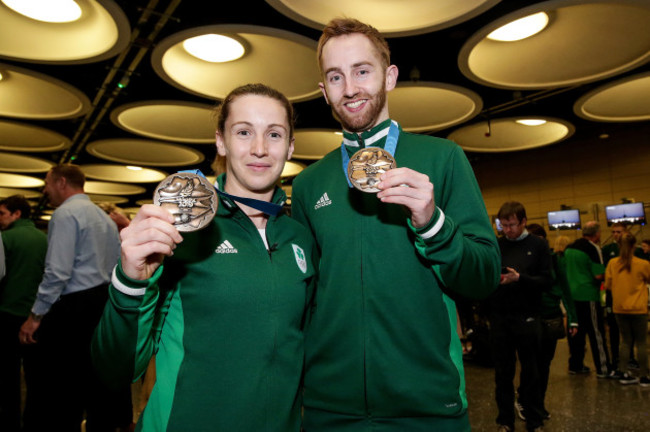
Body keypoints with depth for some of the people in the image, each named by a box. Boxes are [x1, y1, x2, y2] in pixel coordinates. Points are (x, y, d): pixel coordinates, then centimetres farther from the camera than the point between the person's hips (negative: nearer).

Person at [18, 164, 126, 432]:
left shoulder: (66, 213, -8)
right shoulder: (105, 218, 18)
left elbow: (57, 271, -17)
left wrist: (36, 315, -11)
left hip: (73, 308, -9)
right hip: (104, 305, 9)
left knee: (57, 392, -2)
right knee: (97, 381, 14)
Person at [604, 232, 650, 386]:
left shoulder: (612, 263, -5)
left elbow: (607, 285, 2)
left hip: (619, 308, 3)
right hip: (638, 309, -3)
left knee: (626, 341, 13)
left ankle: (624, 374, 14)